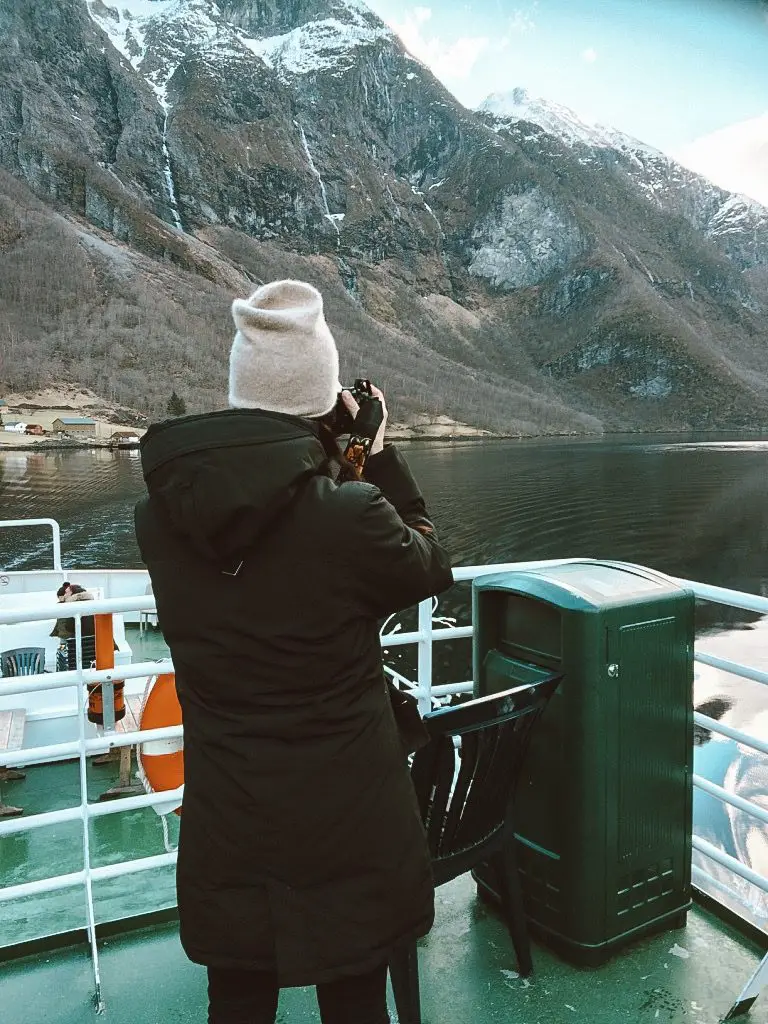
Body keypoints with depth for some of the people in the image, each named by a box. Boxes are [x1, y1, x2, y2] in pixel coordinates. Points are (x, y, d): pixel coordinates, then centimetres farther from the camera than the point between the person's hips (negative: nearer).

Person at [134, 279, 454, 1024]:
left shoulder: (159, 513, -11)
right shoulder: (351, 511, -24)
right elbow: (431, 571, -4)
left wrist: (328, 462, 4)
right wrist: (381, 457, -1)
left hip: (225, 819, 4)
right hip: (347, 820, -3)